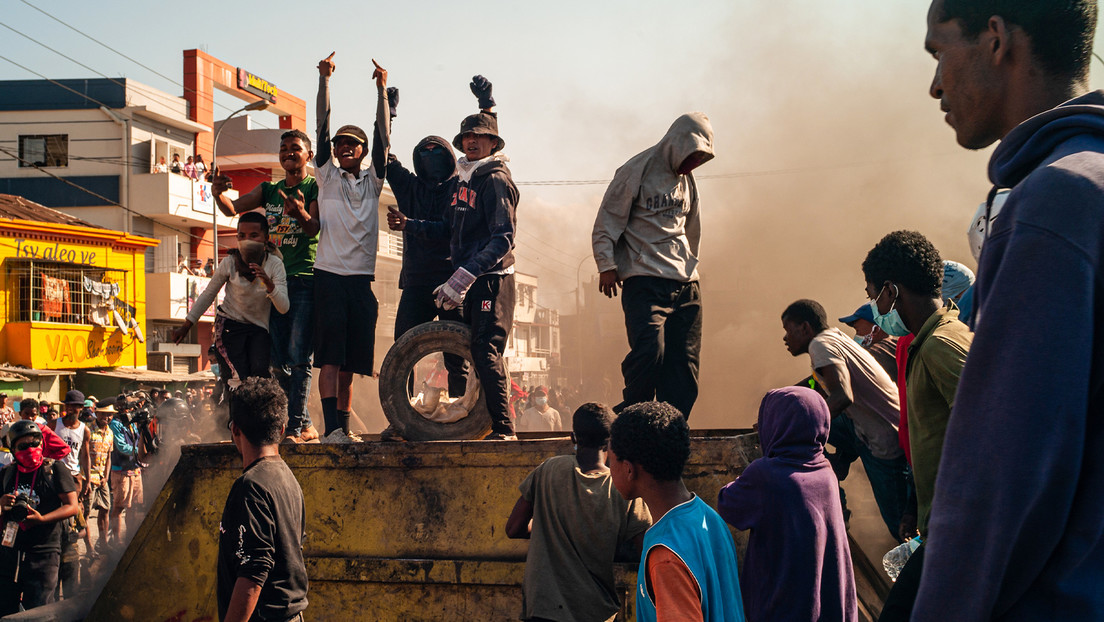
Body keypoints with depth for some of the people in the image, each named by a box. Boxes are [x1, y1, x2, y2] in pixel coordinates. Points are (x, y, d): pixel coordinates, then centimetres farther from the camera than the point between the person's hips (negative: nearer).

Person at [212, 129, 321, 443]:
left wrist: (300, 212, -36)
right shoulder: (269, 190, 17)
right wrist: (217, 193, -15)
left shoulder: (315, 188, 0)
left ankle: (297, 426, -14)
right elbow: (233, 208, 7)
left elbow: (314, 229, -14)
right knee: (279, 361, 6)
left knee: (298, 357, -13)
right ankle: (305, 424, 15)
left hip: (304, 279, -6)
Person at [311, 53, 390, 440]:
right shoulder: (327, 175, 11)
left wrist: (382, 89, 1)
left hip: (362, 277, 2)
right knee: (329, 355, -11)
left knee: (352, 358, 6)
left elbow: (383, 138, 6)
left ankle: (344, 426, 15)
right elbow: (323, 128, 3)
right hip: (329, 274, -2)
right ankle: (331, 426, -15)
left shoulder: (372, 180, 14)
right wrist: (324, 81, -2)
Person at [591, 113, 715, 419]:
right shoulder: (637, 171, 0)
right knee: (650, 350, -23)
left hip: (686, 284, 7)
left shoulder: (687, 180, 21)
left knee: (684, 363, 0)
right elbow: (606, 223, -3)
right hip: (645, 281, -7)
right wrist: (607, 266, -11)